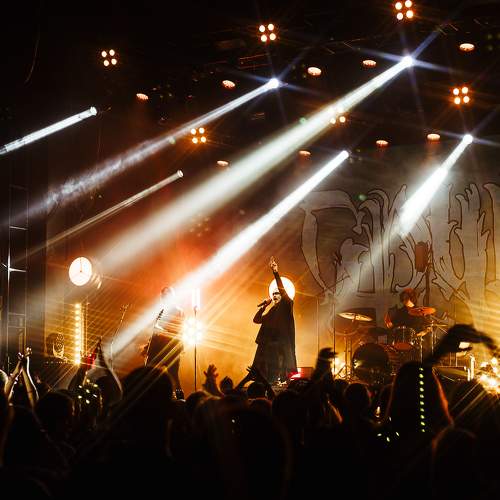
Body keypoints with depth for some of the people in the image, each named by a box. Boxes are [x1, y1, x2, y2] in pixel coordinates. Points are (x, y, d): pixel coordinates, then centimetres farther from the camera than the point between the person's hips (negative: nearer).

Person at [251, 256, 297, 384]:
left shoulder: (286, 305, 3)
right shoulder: (271, 312, 24)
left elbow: (282, 289, -12)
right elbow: (257, 320, 23)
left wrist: (276, 273, -18)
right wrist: (264, 306, 13)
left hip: (281, 346, -8)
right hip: (269, 347, 8)